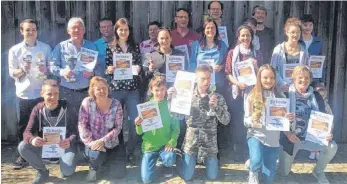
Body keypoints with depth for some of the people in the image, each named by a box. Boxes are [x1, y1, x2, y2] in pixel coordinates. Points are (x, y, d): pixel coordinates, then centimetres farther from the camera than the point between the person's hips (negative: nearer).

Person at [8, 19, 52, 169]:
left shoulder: (45, 48, 4)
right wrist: (23, 70, -19)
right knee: (23, 126, 5)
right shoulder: (15, 50, 1)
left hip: (43, 93, 1)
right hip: (24, 94, -1)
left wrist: (45, 69, -15)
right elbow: (12, 73, 1)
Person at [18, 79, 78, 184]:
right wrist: (32, 140, -35)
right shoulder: (38, 109, -6)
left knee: (68, 171, -27)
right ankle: (43, 172, 1)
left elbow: (75, 131, -13)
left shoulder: (67, 108, -13)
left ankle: (63, 160, 12)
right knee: (22, 147, -22)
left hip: (64, 145, -3)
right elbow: (28, 131, -9)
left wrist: (69, 141, -38)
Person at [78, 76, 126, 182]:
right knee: (96, 155, -35)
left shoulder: (116, 104, -6)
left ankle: (108, 158, 29)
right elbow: (82, 125, -10)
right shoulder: (87, 102, -8)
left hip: (111, 144, 2)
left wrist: (102, 141, -19)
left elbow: (118, 128, -8)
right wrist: (90, 142, -20)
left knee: (119, 174, -4)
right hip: (94, 143, -2)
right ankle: (94, 167, 4)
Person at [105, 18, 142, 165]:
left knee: (135, 121, 0)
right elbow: (106, 69, 4)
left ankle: (130, 151, 16)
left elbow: (139, 66, 11)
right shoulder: (110, 48, 4)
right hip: (115, 89, -1)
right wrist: (109, 70, -18)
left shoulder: (135, 47, 9)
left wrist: (138, 69, -10)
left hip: (133, 89, 2)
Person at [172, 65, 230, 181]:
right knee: (187, 177, 4)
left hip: (209, 142, 1)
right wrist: (170, 97, -18)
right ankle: (179, 158, 34)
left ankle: (207, 160, 38)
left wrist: (216, 106, -28)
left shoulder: (217, 97, -5)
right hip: (191, 141, 0)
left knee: (212, 177, 7)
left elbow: (226, 121, -12)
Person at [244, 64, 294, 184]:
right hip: (256, 135, -2)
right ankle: (253, 173, 6)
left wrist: (289, 118, -16)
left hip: (273, 139, 2)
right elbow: (246, 121, -3)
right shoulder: (252, 96, -3)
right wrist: (252, 120, -25)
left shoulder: (280, 97, 3)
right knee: (256, 162, -29)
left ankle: (254, 164, 35)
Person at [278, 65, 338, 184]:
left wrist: (327, 133, -15)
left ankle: (318, 171, 6)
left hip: (311, 137, 3)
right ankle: (279, 158, 38)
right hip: (291, 138, -3)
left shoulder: (316, 96, -1)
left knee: (332, 147, -23)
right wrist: (288, 134, -24)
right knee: (283, 173, 1)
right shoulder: (286, 95, -12)